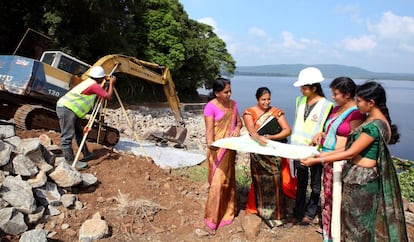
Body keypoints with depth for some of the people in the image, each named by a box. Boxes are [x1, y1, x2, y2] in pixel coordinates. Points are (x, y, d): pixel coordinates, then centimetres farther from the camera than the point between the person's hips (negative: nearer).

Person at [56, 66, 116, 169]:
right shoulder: (94, 85, -12)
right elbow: (108, 96, -13)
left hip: (68, 107, 10)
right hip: (66, 109, -10)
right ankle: (71, 161, -5)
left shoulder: (89, 82, 16)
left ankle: (86, 154, 24)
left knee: (79, 132, 15)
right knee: (67, 136, -7)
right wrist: (111, 83, 0)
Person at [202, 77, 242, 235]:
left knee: (229, 179, 16)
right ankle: (211, 220, 4)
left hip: (230, 148, 6)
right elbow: (209, 129, -22)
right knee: (218, 182, -7)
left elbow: (239, 121, 16)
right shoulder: (210, 107, -15)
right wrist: (209, 143, -42)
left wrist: (237, 128, -7)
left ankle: (228, 210, 34)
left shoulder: (233, 104, 6)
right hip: (217, 149, -6)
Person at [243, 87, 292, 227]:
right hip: (259, 154, -1)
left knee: (275, 181, -1)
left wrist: (271, 137, -16)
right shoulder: (249, 113, 2)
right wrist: (259, 138, -35)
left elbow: (287, 130, -1)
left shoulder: (276, 112, 6)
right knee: (261, 182, 0)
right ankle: (264, 212, 14)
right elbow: (251, 131, -13)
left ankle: (275, 213, 13)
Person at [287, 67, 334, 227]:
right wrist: (293, 144, 10)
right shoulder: (300, 100, 4)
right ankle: (297, 214, 22)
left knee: (315, 184, 12)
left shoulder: (326, 105, -13)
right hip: (299, 149, 5)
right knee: (300, 183, 13)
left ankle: (309, 214, 27)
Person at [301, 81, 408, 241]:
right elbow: (353, 147, 9)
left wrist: (317, 161, -18)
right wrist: (326, 154, 5)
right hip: (358, 175, 9)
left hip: (361, 178, -9)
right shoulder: (374, 120, 7)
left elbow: (350, 153, -22)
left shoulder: (374, 125, -23)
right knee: (357, 219, 21)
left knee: (358, 221, 9)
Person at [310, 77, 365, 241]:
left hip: (341, 162, -8)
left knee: (338, 200, 1)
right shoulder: (337, 109, 11)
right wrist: (321, 134, 5)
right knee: (328, 197, 16)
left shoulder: (356, 114, -15)